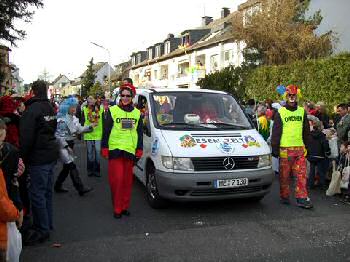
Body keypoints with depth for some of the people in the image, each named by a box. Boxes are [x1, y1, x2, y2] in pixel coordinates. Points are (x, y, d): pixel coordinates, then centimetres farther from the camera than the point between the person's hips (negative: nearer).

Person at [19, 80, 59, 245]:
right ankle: (47, 224, 28)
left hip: (38, 158, -9)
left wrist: (22, 157, -9)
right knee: (46, 191, 17)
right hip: (51, 155, 9)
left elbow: (26, 138, -19)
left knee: (37, 194, -1)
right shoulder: (50, 108, 11)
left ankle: (42, 230, 7)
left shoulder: (32, 110, -16)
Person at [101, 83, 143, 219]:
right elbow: (106, 131, 2)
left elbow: (139, 133, 14)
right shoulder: (112, 111, 2)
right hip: (115, 150, -3)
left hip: (130, 151, 3)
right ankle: (117, 208, 4)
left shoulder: (137, 113, 12)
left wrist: (139, 150, 8)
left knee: (127, 180, 7)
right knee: (117, 179, -7)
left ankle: (125, 206, 18)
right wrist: (104, 148, -4)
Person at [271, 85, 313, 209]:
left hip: (300, 148, 3)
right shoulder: (280, 113, 3)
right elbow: (276, 132, 1)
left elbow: (306, 131, 17)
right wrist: (275, 149, -4)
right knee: (284, 175, 5)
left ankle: (302, 198, 2)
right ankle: (284, 197, 18)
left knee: (302, 175, -1)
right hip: (285, 149, -3)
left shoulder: (302, 112, 12)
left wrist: (306, 145, 13)